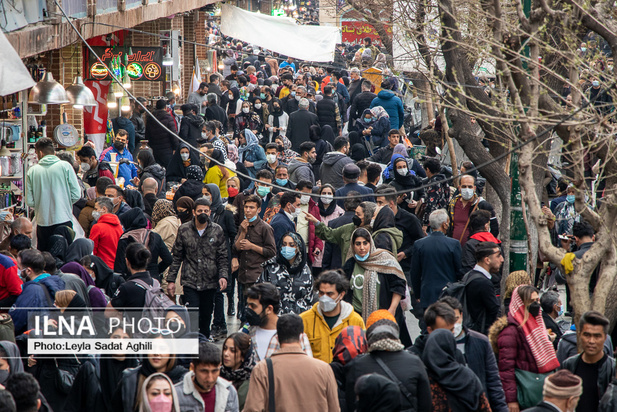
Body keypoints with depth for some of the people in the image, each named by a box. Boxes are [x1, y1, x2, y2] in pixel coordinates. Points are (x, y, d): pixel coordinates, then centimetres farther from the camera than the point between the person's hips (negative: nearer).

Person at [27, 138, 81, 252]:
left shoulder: (32, 171, 1)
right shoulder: (65, 166, -2)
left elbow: (29, 202, 1)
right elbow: (76, 195, -4)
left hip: (42, 222, 2)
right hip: (63, 220, -2)